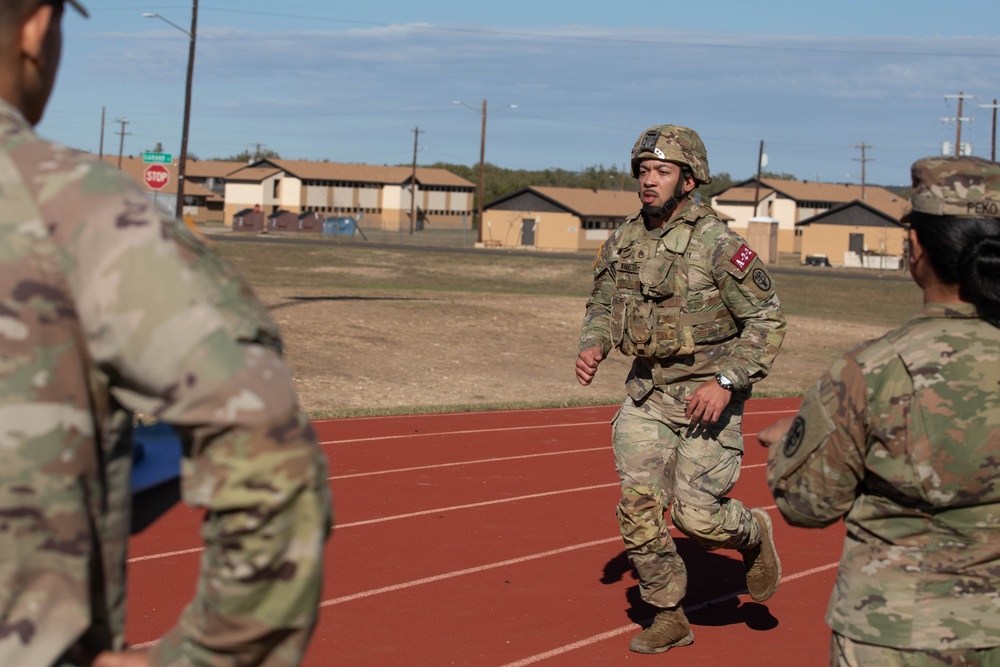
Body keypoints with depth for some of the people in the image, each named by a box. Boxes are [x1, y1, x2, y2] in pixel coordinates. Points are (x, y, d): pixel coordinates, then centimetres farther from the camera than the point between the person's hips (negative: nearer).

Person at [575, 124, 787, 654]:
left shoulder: (717, 244, -15)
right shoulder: (623, 242, 3)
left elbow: (767, 319, -14)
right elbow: (603, 305, 17)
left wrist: (727, 382, -22)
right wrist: (593, 346, -5)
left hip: (706, 395, -5)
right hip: (647, 392, 5)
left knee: (696, 515, -8)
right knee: (639, 508, 0)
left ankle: (752, 533, 27)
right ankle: (668, 618, 16)